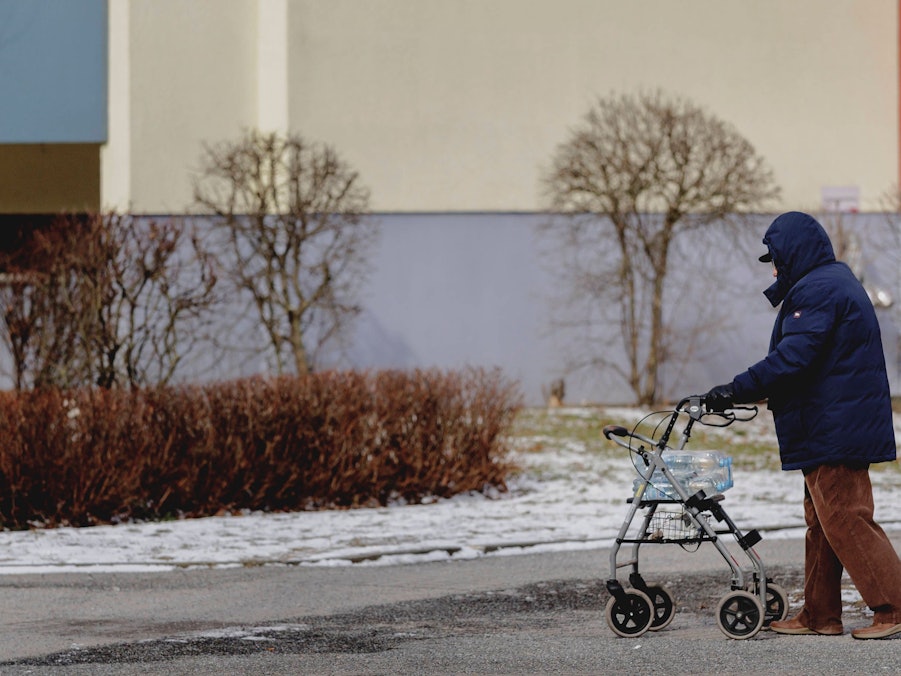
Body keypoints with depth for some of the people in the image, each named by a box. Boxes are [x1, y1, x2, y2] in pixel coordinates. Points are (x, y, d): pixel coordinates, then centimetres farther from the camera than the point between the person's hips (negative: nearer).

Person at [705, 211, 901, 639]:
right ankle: (820, 615, 15)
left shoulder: (817, 290, -15)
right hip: (834, 430, 11)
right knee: (822, 522, 12)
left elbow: (793, 358, -24)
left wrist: (739, 390, -22)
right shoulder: (835, 282, 20)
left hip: (834, 431, -11)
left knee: (844, 519, -10)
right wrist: (749, 391, 16)